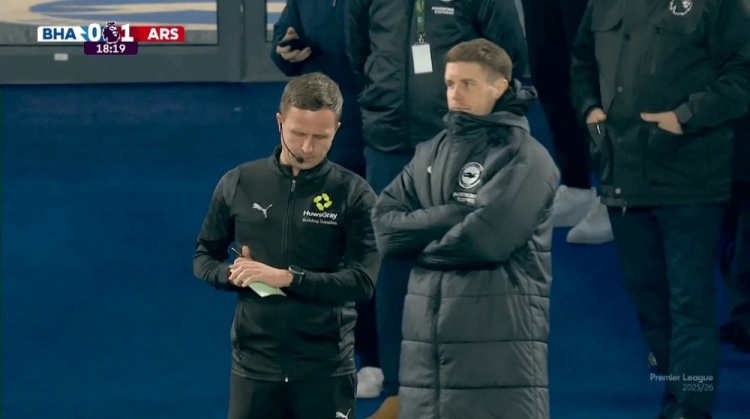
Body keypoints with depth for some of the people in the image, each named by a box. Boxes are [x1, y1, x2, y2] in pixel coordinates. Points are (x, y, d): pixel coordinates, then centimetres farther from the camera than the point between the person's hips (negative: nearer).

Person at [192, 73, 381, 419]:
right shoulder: (239, 185, 4)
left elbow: (363, 280, -9)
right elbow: (204, 258, 13)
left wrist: (289, 278, -19)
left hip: (325, 367, -2)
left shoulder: (353, 194, -3)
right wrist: (233, 274, -10)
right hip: (254, 363, 2)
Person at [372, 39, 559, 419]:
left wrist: (421, 239, -2)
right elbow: (384, 225, 5)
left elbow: (487, 235, -17)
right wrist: (451, 216, -9)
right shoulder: (431, 154, 15)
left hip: (500, 345, -6)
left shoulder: (525, 159, -5)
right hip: (427, 343, 7)